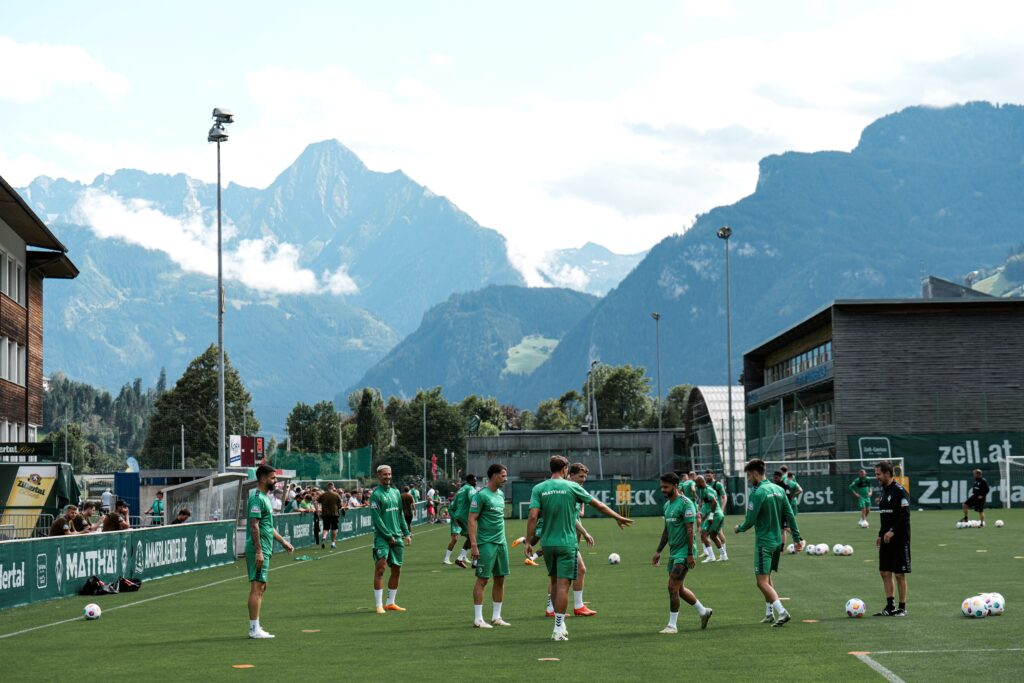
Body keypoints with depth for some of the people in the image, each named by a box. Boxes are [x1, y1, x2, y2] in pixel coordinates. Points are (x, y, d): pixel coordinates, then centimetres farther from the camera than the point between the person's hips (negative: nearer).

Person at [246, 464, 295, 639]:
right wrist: (259, 551, -24)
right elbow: (254, 525, -20)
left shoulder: (264, 497, 18)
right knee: (257, 587, -9)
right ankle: (254, 629, -9)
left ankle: (255, 627, 16)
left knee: (261, 587, 12)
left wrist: (283, 542, 28)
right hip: (259, 550, -10)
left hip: (264, 550, 10)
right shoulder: (257, 498, -14)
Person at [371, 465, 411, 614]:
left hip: (397, 537, 7)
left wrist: (406, 533, 12)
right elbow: (376, 519, -12)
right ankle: (379, 605, -9)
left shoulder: (395, 492, 14)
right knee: (380, 569, -11)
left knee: (397, 570, 8)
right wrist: (389, 536, -14)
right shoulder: (376, 495, -7)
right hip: (382, 538, -7)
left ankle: (390, 603, 17)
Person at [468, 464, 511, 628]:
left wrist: (503, 539, 18)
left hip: (501, 543, 8)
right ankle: (478, 619, 0)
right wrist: (473, 545, -19)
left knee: (500, 579, 9)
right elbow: (471, 520, -14)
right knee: (483, 579, -4)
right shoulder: (481, 495, -12)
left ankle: (496, 617, 16)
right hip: (486, 544, -8)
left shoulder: (501, 494, 13)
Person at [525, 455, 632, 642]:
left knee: (556, 583, 17)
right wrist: (617, 517, 18)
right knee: (563, 584, -2)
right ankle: (559, 629, -3)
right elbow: (598, 505, 5)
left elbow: (533, 517, -10)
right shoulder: (571, 487, -4)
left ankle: (560, 624, 23)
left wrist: (529, 541, -4)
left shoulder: (538, 489, 0)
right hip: (567, 543, -3)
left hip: (548, 543, 3)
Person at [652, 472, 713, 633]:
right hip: (673, 552, 9)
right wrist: (658, 551, 19)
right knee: (679, 589, 15)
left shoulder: (685, 504, -14)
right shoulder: (667, 505, 13)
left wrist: (691, 554, -20)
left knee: (673, 587, -11)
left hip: (684, 552, -9)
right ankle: (703, 611, 31)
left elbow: (690, 530, -17)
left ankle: (672, 625, -3)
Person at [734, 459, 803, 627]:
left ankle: (782, 612, -21)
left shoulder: (758, 493, -17)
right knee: (767, 579, 20)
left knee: (762, 582, -8)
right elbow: (790, 515, 7)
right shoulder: (778, 490, 7)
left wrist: (739, 528, 5)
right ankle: (769, 614, 24)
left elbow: (750, 520, -16)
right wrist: (797, 537, 11)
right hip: (777, 541, 8)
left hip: (764, 542, -8)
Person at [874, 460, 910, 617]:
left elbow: (905, 515, -19)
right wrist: (880, 535, 15)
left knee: (900, 574, -2)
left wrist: (892, 531, -23)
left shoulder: (900, 491, -13)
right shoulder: (884, 491, 14)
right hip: (886, 539, 9)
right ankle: (890, 607, 14)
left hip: (899, 539, -9)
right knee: (885, 572, 8)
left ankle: (902, 608, 5)